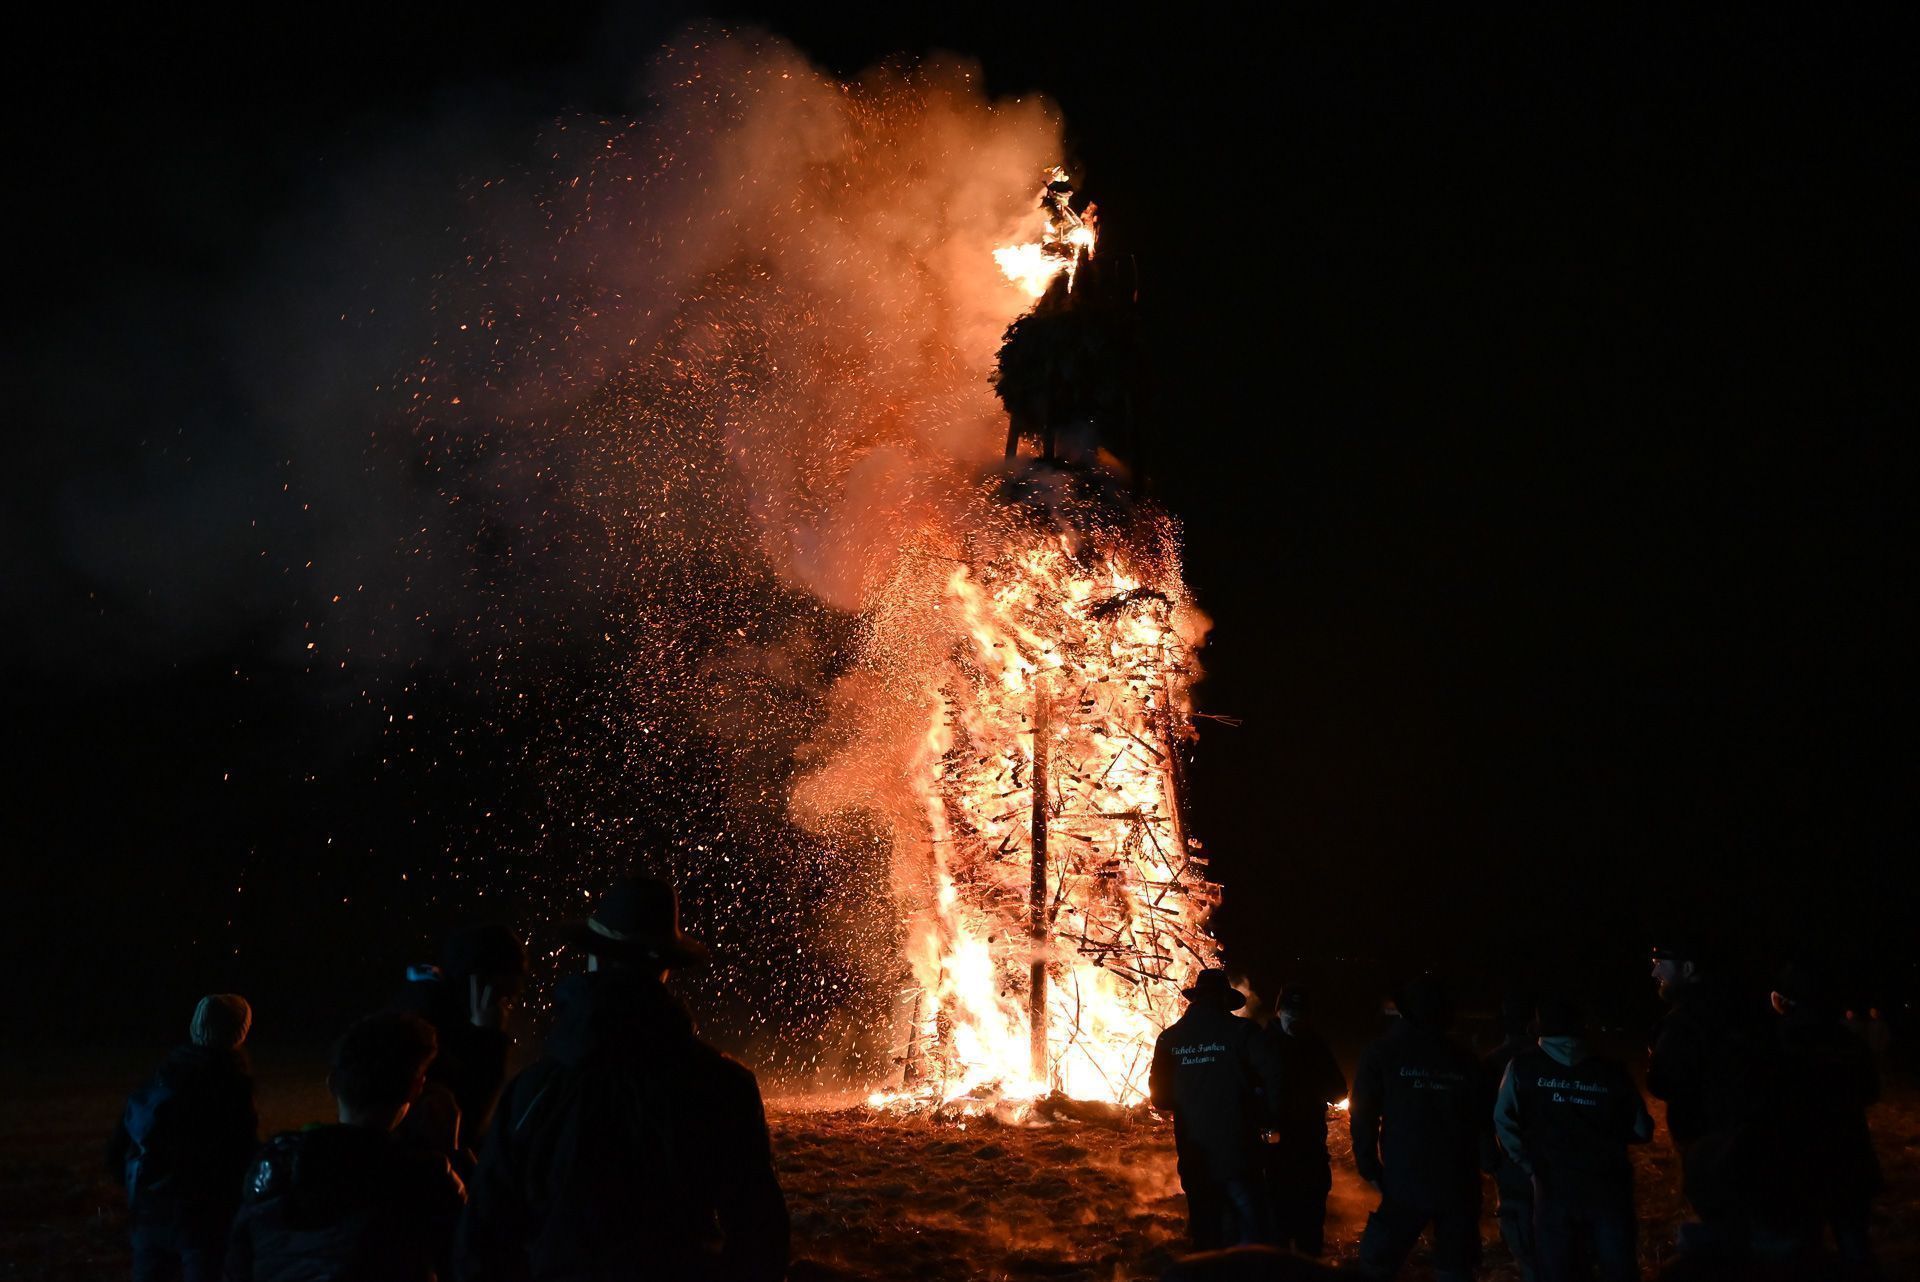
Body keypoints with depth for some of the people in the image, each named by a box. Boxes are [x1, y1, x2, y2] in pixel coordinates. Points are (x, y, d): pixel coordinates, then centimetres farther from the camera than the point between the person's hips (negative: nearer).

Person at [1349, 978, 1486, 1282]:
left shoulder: (1382, 1054, -3)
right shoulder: (1464, 1059, 4)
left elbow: (1363, 1115, -7)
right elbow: (1486, 1116, 8)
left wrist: (1369, 1167, -1)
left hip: (1406, 1183, -3)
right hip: (1459, 1185, 3)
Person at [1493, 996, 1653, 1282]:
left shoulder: (1522, 1068, -2)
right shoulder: (1611, 1072, 0)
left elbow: (1504, 1121, -6)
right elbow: (1641, 1130, 4)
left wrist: (1530, 1165, 5)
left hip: (1553, 1188, -1)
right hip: (1607, 1188, 1)